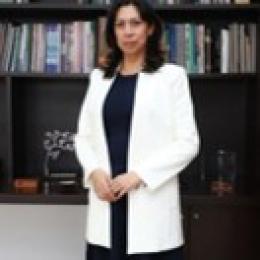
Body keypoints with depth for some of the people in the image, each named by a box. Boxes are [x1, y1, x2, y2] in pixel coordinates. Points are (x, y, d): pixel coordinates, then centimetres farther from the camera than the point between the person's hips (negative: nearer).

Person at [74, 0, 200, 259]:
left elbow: (188, 142, -4)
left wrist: (139, 175, -13)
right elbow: (83, 136, 13)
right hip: (107, 196, 3)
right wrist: (94, 171, -7)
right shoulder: (99, 76, 13)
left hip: (150, 199, -3)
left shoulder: (171, 75, 1)